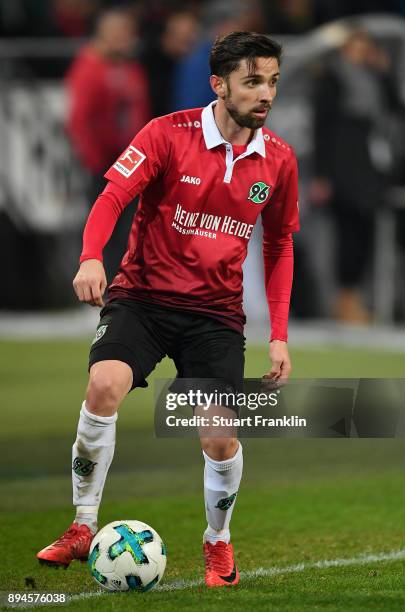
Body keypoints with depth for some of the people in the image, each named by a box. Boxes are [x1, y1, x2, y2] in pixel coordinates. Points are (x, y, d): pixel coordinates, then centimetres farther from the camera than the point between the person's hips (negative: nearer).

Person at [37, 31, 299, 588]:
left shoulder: (278, 159, 2)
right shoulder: (168, 134, -10)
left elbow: (280, 244, 13)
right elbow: (113, 197, -15)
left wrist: (279, 336, 8)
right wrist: (91, 258, -35)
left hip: (216, 313, 2)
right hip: (144, 296, -2)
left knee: (222, 439, -10)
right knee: (104, 385, -28)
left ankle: (218, 542, 21)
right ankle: (83, 528, -11)